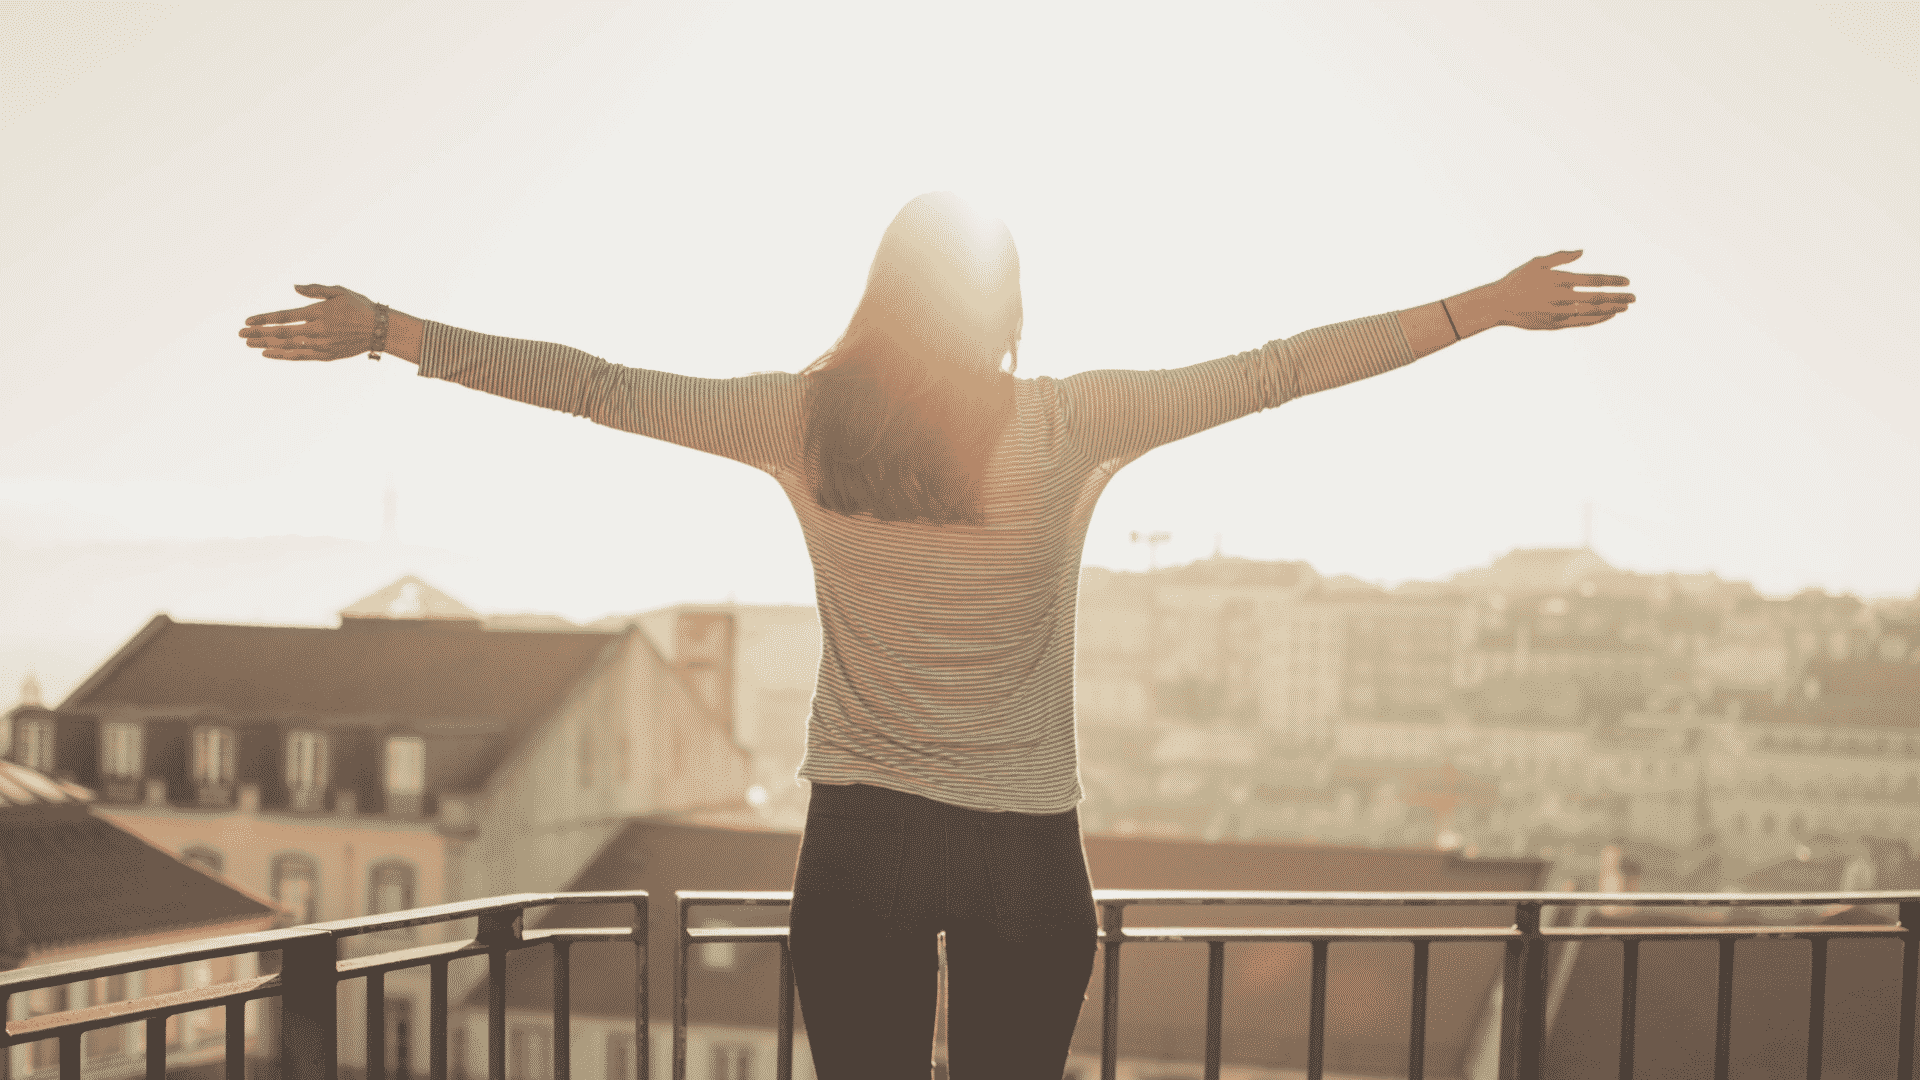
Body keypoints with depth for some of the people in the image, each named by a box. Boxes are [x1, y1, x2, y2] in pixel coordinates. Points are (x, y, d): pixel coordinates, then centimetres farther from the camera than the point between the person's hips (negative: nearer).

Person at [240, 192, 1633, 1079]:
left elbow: (598, 386, 0)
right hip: (1026, 851, -1)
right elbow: (1278, 369, -5)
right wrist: (1486, 307, 2)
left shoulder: (806, 419, -4)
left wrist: (383, 330, 9)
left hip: (859, 844, 1)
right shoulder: (1075, 424, -8)